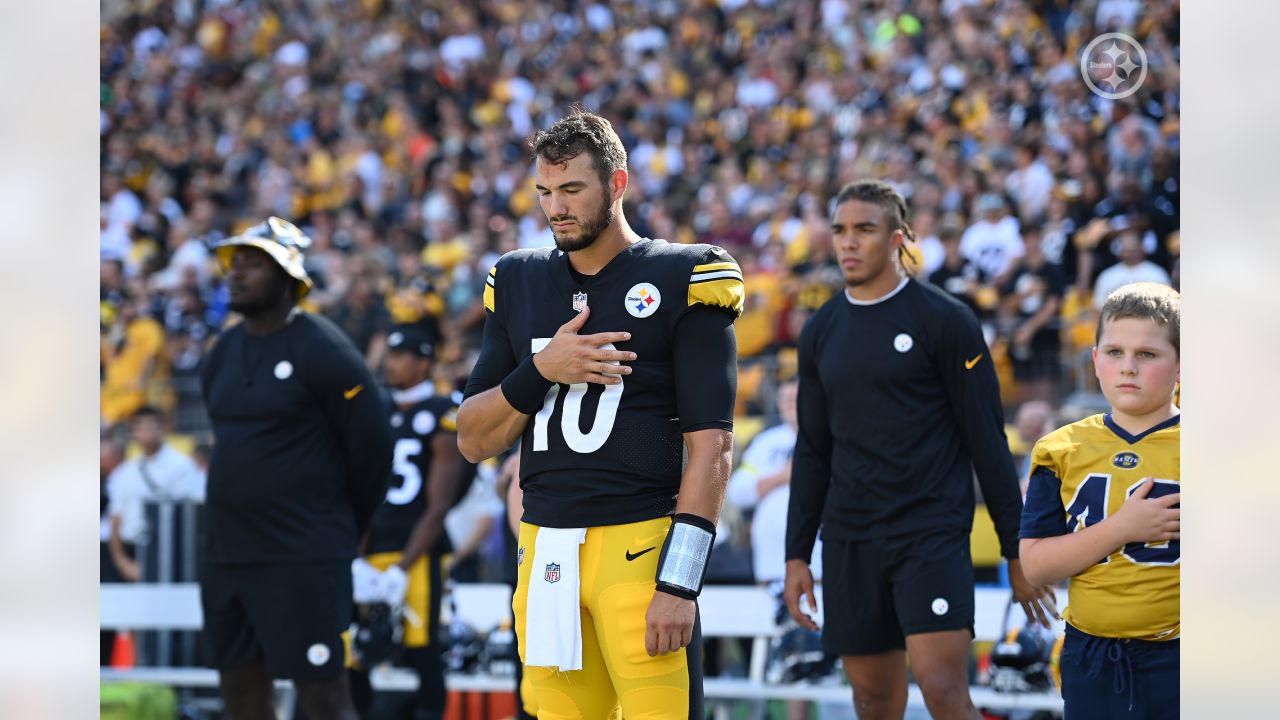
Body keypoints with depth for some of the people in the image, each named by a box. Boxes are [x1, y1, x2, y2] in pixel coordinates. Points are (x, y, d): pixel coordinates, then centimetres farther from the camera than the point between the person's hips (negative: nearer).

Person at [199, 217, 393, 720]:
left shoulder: (321, 350, -12)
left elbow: (372, 444, -9)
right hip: (225, 553, 8)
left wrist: (341, 530, 1)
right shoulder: (225, 352, 12)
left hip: (303, 563, -8)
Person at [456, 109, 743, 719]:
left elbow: (711, 447, -7)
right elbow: (474, 441, 13)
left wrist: (679, 583, -15)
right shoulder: (518, 284, 14)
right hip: (543, 550, 5)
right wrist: (541, 371, -6)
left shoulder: (680, 280, -2)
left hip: (638, 547, -5)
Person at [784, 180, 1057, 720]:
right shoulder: (821, 332, 12)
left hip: (933, 533, -5)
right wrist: (797, 554, 11)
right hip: (848, 543, 5)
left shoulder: (944, 320, -3)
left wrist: (1018, 551, -5)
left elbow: (987, 441, -3)